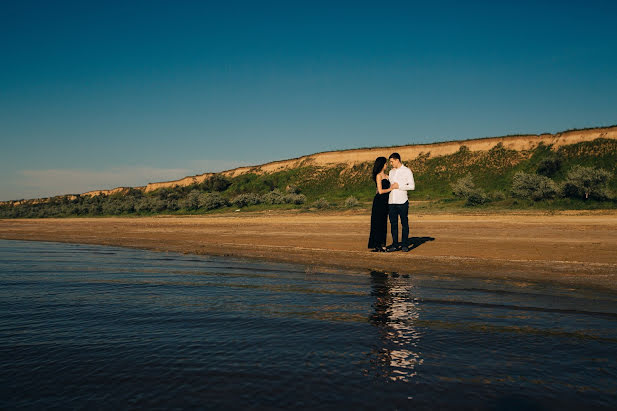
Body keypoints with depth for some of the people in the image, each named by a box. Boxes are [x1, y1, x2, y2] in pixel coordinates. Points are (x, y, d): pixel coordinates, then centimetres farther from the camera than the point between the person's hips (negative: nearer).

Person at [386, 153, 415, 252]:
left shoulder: (407, 171, -1)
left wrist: (399, 186, -11)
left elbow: (412, 186, -5)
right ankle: (395, 244, 10)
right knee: (393, 224, 4)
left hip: (402, 201, -5)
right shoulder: (391, 172, 17)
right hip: (391, 201, 5)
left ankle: (405, 245, 7)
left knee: (404, 223, 1)